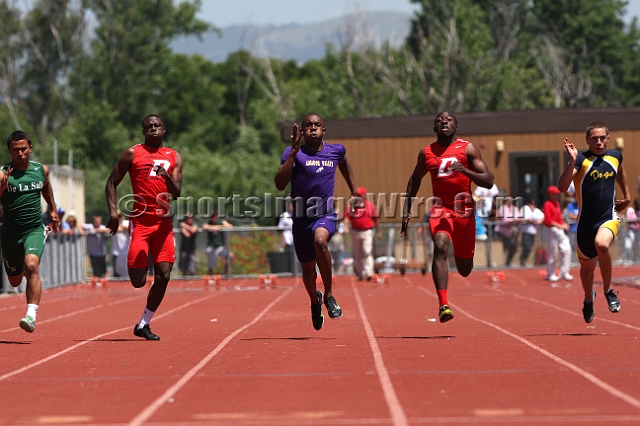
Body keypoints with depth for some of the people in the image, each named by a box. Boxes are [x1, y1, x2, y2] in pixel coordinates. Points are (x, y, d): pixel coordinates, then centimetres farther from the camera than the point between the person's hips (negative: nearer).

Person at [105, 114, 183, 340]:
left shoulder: (174, 157, 12)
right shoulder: (132, 153, 4)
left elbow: (177, 193, 3)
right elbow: (112, 183, 6)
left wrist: (167, 177, -19)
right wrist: (113, 212, -8)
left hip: (164, 222, 3)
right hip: (140, 220, -3)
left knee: (163, 275, -6)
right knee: (138, 281, -10)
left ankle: (143, 324, 7)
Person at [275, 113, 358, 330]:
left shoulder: (336, 151, 4)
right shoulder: (293, 153, -7)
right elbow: (280, 184, -22)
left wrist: (353, 189, 27)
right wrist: (293, 153, -26)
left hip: (326, 214, -1)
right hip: (301, 217, 1)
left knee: (320, 241, -35)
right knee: (307, 268, 14)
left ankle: (329, 295, -21)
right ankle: (315, 302, 48)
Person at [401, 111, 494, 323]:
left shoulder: (468, 149, -3)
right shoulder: (427, 153, 7)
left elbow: (489, 182, -8)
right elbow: (415, 179, 24)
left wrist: (465, 170, -24)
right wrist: (407, 209, 17)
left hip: (464, 209, -1)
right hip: (440, 207, 1)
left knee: (464, 269, 9)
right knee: (440, 246, -29)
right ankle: (443, 304, -35)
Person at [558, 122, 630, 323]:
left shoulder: (615, 156, 5)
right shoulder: (581, 160, -9)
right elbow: (562, 187, -23)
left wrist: (627, 195, 29)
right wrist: (572, 162, -33)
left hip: (609, 217, 0)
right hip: (586, 221, 0)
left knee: (601, 244, -33)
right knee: (587, 267, 14)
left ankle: (608, 290, -11)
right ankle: (589, 298, 47)